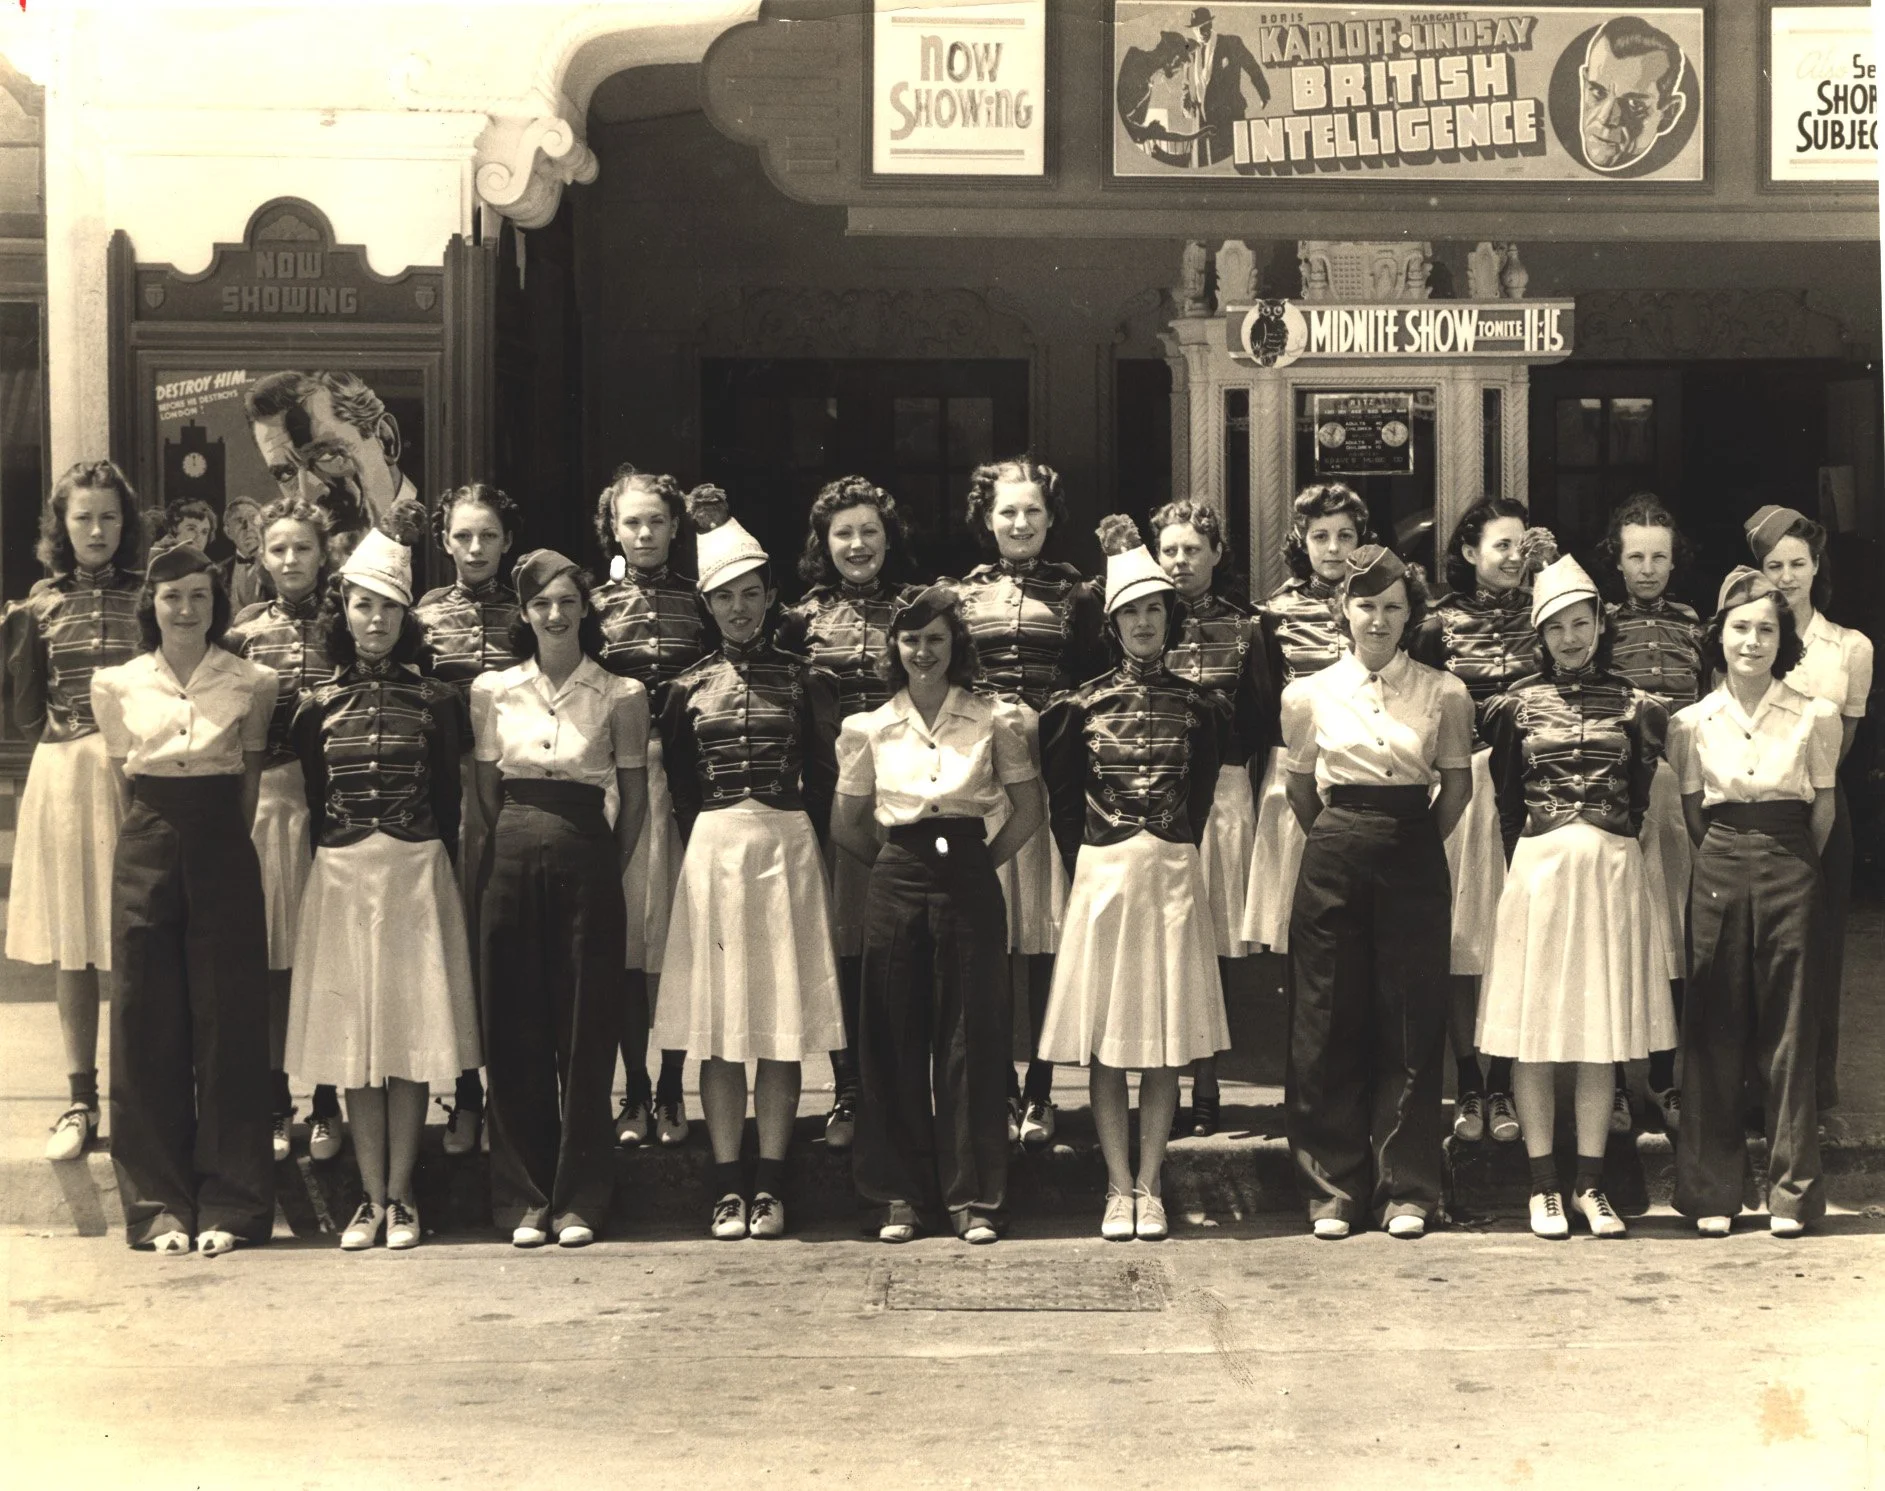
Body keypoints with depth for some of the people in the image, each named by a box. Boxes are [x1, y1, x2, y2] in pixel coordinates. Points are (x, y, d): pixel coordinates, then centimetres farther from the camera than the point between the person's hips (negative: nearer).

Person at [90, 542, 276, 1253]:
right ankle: (159, 1205, 10)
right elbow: (125, 772, 13)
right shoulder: (116, 684, 5)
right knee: (149, 1027, 2)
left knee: (228, 1026, 1)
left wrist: (217, 834, 6)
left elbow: (251, 775, 9)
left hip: (224, 854, -1)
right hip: (147, 851, 1)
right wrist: (163, 828, 8)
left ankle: (228, 1206, 8)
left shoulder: (252, 682, 2)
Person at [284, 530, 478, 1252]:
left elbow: (449, 802, 5)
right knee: (352, 1038, 2)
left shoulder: (436, 702, 4)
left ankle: (400, 1196, 7)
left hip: (417, 874, -1)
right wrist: (330, 857, 2)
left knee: (411, 1033, 0)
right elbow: (309, 804, 9)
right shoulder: (318, 706, 6)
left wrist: (440, 874, 1)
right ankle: (371, 1198, 9)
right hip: (340, 878, 1)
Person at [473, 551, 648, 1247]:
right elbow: (487, 790, 12)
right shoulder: (492, 690, 6)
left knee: (586, 1033, 2)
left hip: (586, 866, -2)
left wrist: (608, 868, 4)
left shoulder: (621, 695, 1)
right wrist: (517, 847, 7)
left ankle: (579, 1199, 10)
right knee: (515, 1033, 4)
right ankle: (525, 1198, 12)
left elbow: (634, 797, 7)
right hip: (512, 862, 2)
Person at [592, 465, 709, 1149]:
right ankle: (635, 1090, 10)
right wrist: (600, 640, -9)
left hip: (688, 776, 0)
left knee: (678, 935, 1)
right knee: (626, 934, 1)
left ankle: (671, 1090, 10)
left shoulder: (698, 600, 8)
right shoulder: (597, 603, 7)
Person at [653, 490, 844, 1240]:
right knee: (717, 1024, 1)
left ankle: (771, 1181, 6)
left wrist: (798, 840, 1)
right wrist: (703, 841, 4)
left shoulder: (804, 681, 3)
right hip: (712, 850, 1)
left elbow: (823, 779, 6)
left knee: (782, 1021, 0)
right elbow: (677, 787, 12)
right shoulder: (688, 688, 7)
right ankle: (728, 1184, 7)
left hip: (787, 849, -1)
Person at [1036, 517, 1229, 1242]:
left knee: (1164, 1042, 1)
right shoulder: (1083, 704, 3)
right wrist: (1084, 861, 8)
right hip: (1102, 874, 0)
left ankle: (1149, 1186, 7)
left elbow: (1201, 794, 14)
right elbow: (1062, 795, 9)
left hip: (1173, 875, 1)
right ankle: (1119, 1189, 5)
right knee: (1105, 1043, 0)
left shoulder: (1196, 705, 3)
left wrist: (1175, 850, 8)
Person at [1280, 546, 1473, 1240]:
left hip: (1414, 862, 0)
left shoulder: (1445, 693, 2)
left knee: (1411, 1023, 3)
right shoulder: (1309, 693, 3)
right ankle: (1333, 1189, 12)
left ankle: (1406, 1189, 12)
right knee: (1329, 1025, 3)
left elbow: (1458, 786, 11)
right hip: (1334, 858, 0)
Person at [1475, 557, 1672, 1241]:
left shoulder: (1635, 706, 5)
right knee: (1532, 1031, -1)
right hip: (1538, 869, -1)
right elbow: (1506, 800, 9)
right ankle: (1544, 1183, 8)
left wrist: (1608, 847, 6)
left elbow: (1640, 798, 12)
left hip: (1613, 872, 1)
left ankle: (1591, 1183, 11)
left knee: (1602, 1032, 3)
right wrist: (1533, 854, 6)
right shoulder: (1518, 705, 4)